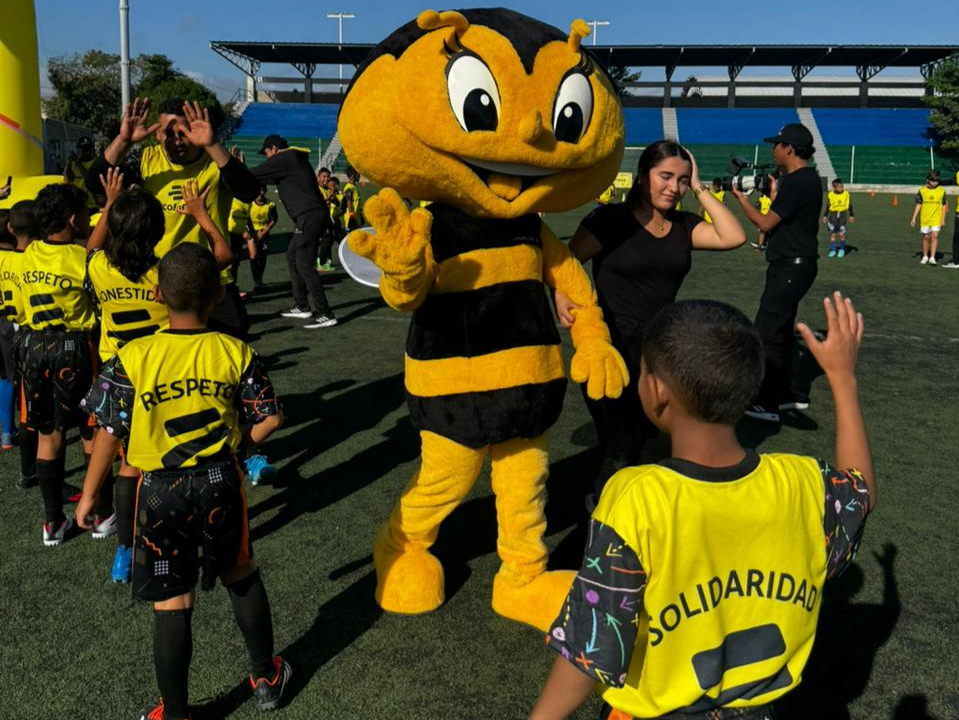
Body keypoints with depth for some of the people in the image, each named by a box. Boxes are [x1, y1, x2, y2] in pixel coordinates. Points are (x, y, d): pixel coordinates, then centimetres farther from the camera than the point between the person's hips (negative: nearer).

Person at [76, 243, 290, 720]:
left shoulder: (132, 359, -12)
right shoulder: (235, 353, -8)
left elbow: (110, 433, -7)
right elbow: (270, 418, -6)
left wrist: (88, 495, 6)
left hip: (161, 491, -2)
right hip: (220, 483, 2)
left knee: (171, 603, 9)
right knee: (241, 575, 24)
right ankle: (266, 678, 37)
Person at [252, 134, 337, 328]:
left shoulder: (282, 159, -4)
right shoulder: (295, 158, 24)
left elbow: (255, 175, -3)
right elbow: (272, 178, 34)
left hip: (309, 217, -10)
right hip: (312, 216, 10)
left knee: (304, 264, -10)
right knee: (292, 257, 18)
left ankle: (325, 314, -13)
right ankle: (302, 306, 23)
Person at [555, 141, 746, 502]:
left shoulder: (683, 227, 7)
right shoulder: (611, 219, -9)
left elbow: (734, 237, -7)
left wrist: (700, 189, -5)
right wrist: (562, 297, -30)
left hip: (660, 350, 6)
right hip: (613, 349, -6)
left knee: (638, 443, 17)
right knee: (618, 452, 1)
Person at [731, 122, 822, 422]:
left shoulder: (797, 182, -18)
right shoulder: (807, 178, 14)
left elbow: (765, 224, -16)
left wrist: (742, 200, -2)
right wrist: (774, 194, 16)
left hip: (791, 267, -11)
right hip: (791, 266, 11)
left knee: (767, 331, -9)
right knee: (780, 330, 17)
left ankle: (766, 404, -6)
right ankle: (784, 395, 27)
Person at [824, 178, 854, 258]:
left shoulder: (846, 194, -4)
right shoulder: (830, 195, -2)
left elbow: (850, 205, 6)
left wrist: (851, 215, 5)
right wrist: (825, 216, 9)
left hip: (843, 214, -1)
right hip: (833, 214, 1)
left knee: (841, 234, -7)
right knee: (832, 233, 2)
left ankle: (842, 249, 12)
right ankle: (833, 250, 14)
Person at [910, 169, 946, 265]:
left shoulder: (942, 191, -1)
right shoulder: (922, 190, -2)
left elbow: (943, 206, 5)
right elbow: (918, 205, 3)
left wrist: (943, 219, 2)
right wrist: (914, 218, -1)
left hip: (936, 219, -1)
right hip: (925, 218, 1)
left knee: (934, 236, -12)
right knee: (926, 237, 10)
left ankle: (932, 258, -11)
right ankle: (925, 257, 25)